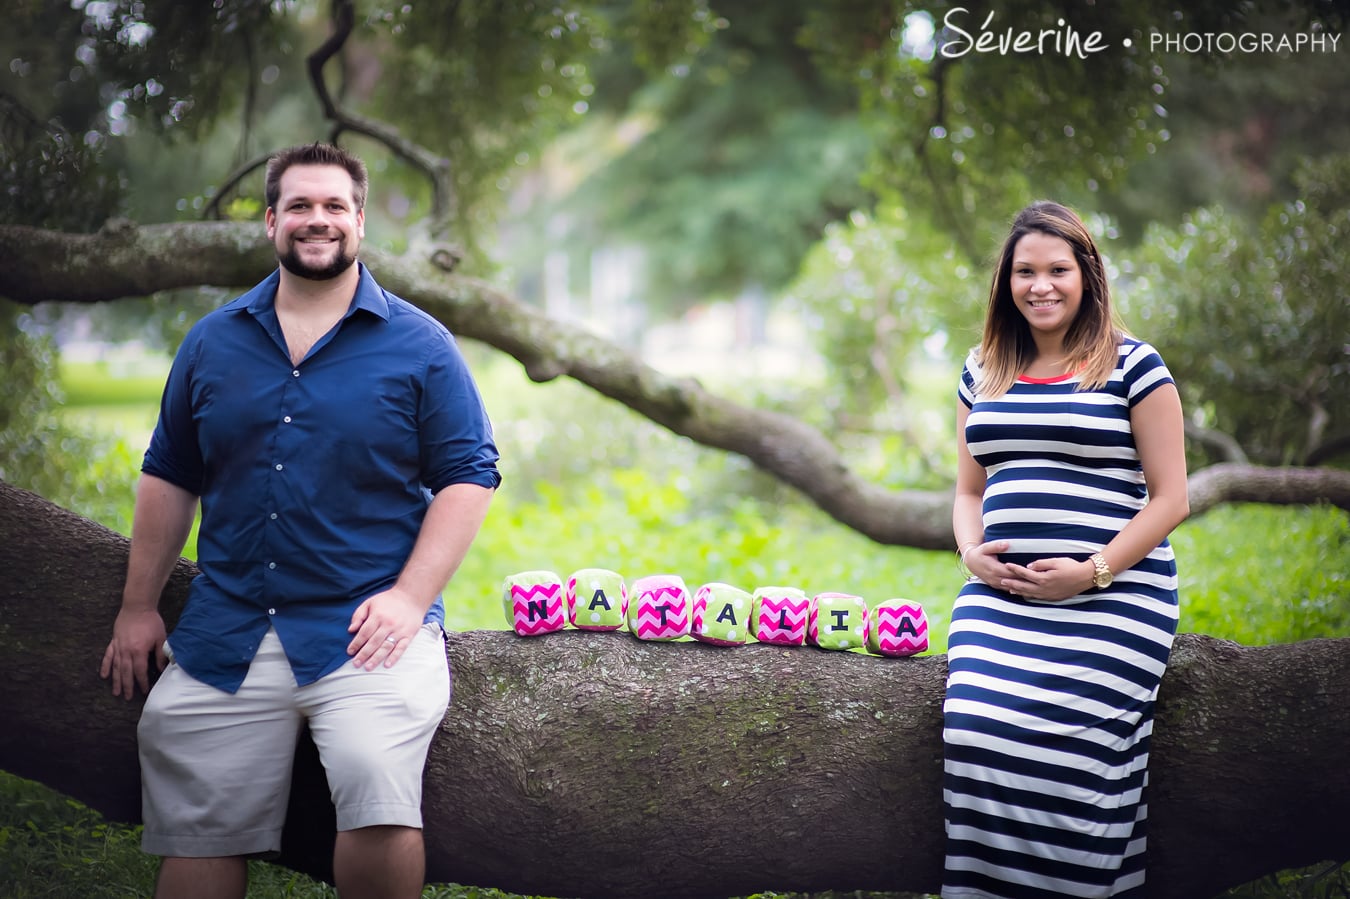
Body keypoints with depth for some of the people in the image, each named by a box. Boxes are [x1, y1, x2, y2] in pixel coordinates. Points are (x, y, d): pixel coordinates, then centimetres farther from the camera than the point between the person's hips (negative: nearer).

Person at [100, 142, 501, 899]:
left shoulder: (419, 344, 2)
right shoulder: (214, 342, 13)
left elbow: (469, 475, -1)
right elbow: (169, 476, 18)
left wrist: (409, 596, -12)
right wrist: (139, 608, 13)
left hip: (367, 632, -4)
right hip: (224, 633, 4)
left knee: (379, 800, -27)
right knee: (197, 836, 5)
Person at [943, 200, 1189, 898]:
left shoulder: (1133, 367, 5)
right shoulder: (983, 372, 18)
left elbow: (1169, 499, 2)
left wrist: (1093, 571, -10)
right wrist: (971, 553, 3)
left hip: (1113, 596, -3)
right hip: (1000, 592, 4)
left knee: (1067, 751, -22)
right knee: (977, 732, -21)